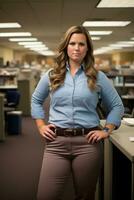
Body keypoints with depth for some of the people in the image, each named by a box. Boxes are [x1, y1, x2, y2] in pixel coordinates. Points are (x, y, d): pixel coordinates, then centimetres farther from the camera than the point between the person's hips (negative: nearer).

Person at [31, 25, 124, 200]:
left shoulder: (98, 77, 4)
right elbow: (36, 100, 21)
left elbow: (117, 106, 11)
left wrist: (107, 130, 0)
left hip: (88, 142, -1)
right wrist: (41, 126, 10)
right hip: (56, 142, 1)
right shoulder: (51, 75, 8)